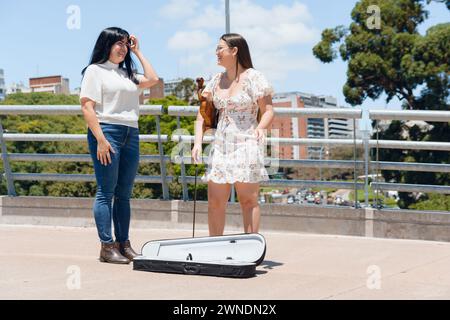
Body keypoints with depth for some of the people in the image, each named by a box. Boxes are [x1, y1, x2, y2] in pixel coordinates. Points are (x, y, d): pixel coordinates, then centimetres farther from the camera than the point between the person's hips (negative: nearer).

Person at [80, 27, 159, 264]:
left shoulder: (127, 73, 22)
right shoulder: (95, 70, 0)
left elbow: (152, 79, 13)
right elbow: (87, 107, -9)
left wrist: (137, 51, 17)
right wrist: (100, 139, -18)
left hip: (131, 135, 7)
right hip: (107, 132, -7)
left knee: (124, 193, 8)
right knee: (106, 192, -6)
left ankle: (123, 243, 13)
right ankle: (107, 247, -4)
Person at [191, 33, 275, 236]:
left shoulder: (253, 78, -4)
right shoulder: (216, 81, 14)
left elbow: (268, 111, -6)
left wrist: (261, 127, -27)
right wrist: (198, 142, 0)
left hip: (246, 145, -6)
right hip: (220, 146, 6)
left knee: (248, 200, -4)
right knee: (215, 202, 4)